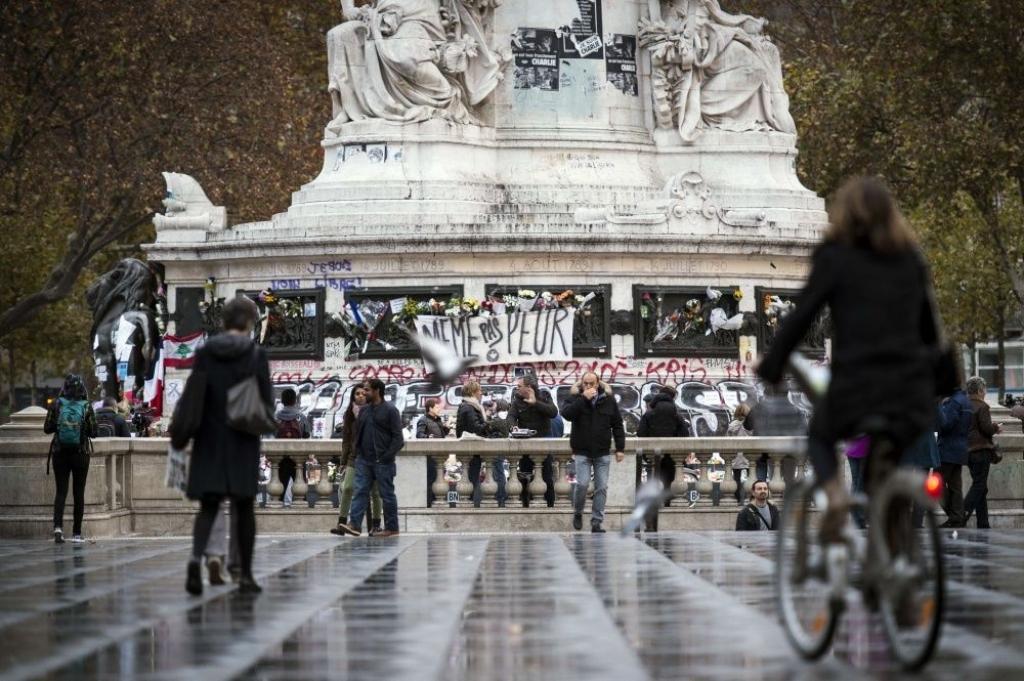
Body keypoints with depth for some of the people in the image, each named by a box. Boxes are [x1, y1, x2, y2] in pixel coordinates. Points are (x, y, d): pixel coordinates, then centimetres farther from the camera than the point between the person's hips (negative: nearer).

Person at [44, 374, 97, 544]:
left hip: (59, 452, 1)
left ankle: (58, 526, -19)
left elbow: (47, 428, -3)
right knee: (78, 493, 9)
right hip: (80, 453, 0)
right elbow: (93, 432, -5)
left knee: (61, 491, 4)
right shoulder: (86, 407, -7)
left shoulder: (57, 404, -5)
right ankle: (76, 533, 10)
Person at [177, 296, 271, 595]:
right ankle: (245, 575, 10)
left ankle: (196, 558, -23)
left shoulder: (205, 353, 1)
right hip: (243, 443, -2)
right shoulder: (256, 355, -6)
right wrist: (263, 418, 16)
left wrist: (181, 434, 7)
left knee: (208, 505, 4)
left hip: (209, 440, 2)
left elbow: (191, 395, -1)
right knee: (244, 508, 9)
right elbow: (267, 400, -6)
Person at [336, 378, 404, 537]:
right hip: (363, 460, 6)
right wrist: (357, 452, 7)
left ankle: (391, 528, 7)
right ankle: (355, 524, -12)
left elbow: (398, 438, -9)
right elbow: (357, 433, 19)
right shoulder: (364, 410, 14)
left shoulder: (390, 411, -6)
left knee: (387, 494, 1)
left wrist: (386, 457, -15)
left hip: (382, 462, -6)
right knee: (360, 492, -4)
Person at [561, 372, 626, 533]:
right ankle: (577, 513, 13)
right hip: (582, 452, -2)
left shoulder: (608, 400, 3)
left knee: (601, 488, 0)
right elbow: (566, 414, -20)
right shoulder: (575, 398, -1)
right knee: (582, 484, -13)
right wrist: (584, 398, -23)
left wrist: (620, 448, 3)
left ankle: (596, 522, 6)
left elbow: (617, 425, 8)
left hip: (602, 453, 2)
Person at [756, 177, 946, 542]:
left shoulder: (835, 258, -1)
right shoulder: (911, 259, 12)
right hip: (912, 391, 3)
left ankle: (834, 492, -5)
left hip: (855, 386, -3)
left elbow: (800, 317, -3)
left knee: (820, 437, 25)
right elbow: (930, 328, 16)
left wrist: (768, 370, 6)